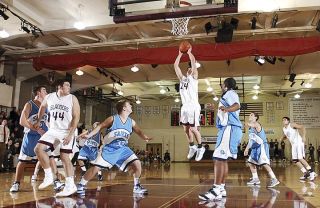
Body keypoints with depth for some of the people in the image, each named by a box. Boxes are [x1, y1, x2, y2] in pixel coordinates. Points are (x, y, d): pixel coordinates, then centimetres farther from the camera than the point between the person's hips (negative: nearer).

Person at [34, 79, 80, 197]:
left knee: (64, 157, -5)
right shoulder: (49, 97, 1)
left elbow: (76, 117, -11)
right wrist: (38, 121, 29)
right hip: (53, 130, 4)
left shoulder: (72, 99, -9)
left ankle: (70, 185, 3)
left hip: (66, 132, -4)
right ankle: (49, 176, 3)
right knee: (38, 149, -9)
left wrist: (70, 134, -18)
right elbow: (42, 108, 22)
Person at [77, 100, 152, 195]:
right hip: (109, 148, -4)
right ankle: (81, 185, 11)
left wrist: (145, 137, -22)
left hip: (123, 148, 4)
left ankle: (136, 187, 10)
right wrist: (89, 135, -11)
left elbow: (139, 132, 0)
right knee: (96, 168, -10)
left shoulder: (131, 122, 3)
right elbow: (100, 126, -3)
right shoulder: (113, 119, -10)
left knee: (137, 164, -8)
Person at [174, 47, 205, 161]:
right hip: (184, 107, 6)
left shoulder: (194, 77, 4)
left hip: (193, 107, -6)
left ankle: (200, 148, 10)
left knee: (193, 129, -6)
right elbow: (176, 65, 18)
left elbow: (193, 62, -6)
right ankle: (192, 147, 27)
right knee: (186, 129, 10)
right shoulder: (182, 78, 19)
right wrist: (180, 54, 18)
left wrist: (189, 52, 4)